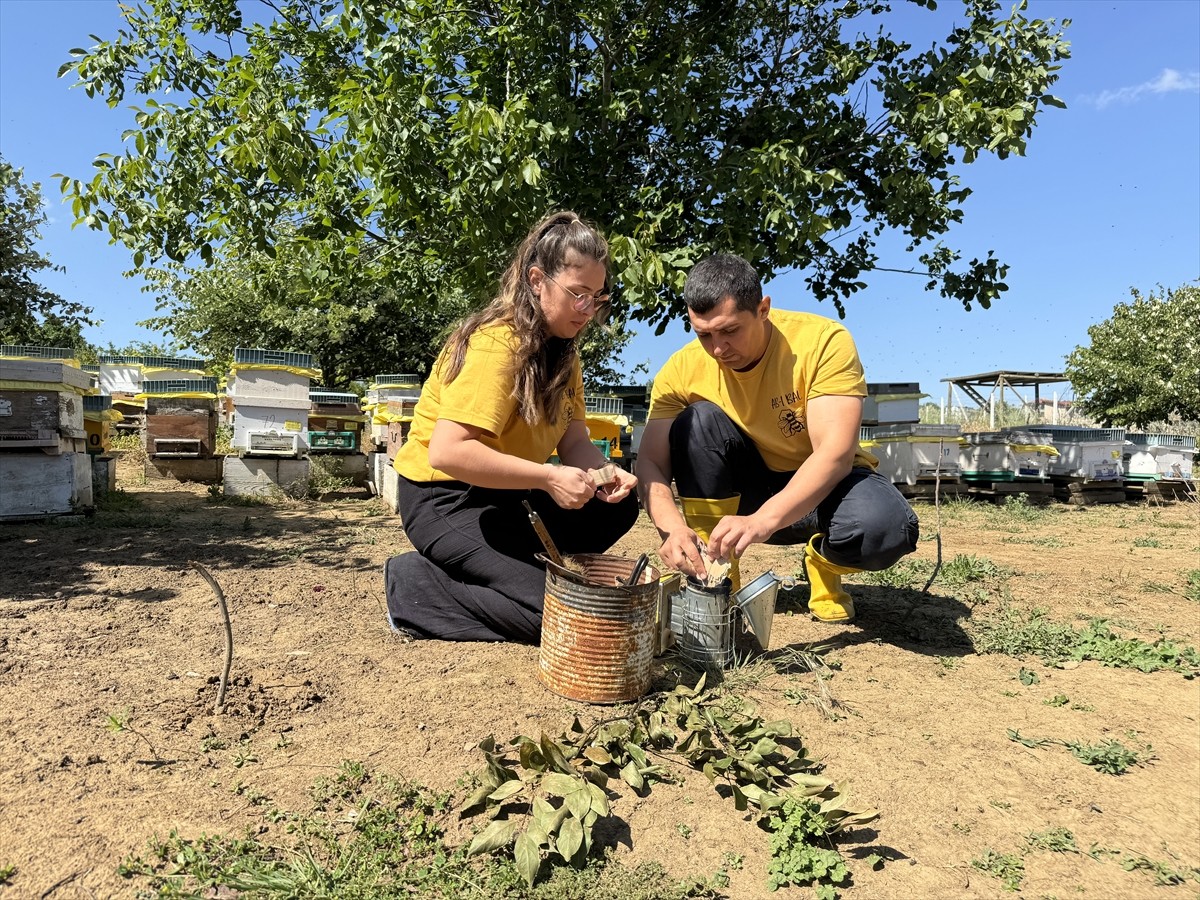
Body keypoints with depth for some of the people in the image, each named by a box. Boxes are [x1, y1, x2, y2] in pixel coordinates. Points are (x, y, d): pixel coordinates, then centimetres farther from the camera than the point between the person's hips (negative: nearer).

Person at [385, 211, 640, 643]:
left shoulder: (563, 350, 5)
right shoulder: (495, 343, -23)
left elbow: (575, 441, -1)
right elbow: (446, 452, -32)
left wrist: (604, 474, -22)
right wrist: (547, 478, -32)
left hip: (501, 493, 9)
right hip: (444, 497, -8)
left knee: (617, 505, -2)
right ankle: (417, 585, -5)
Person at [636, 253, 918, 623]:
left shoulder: (824, 341, -24)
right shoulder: (683, 370, -16)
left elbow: (836, 454, -32)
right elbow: (650, 462, -19)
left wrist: (763, 520, -46)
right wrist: (672, 527, -40)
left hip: (825, 482, -2)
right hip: (745, 488, 2)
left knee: (886, 527, -35)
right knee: (697, 421, -26)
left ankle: (824, 565, 2)